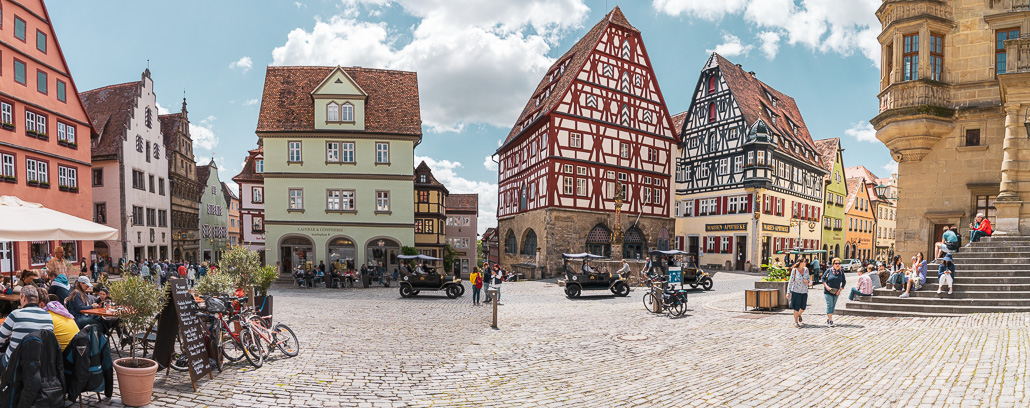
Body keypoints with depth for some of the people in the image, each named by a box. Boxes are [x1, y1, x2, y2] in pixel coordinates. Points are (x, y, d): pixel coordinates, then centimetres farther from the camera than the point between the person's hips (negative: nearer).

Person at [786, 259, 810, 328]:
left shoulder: (806, 269, 3)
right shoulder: (794, 270, -9)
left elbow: (808, 279, 14)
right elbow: (791, 281, -7)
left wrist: (808, 281, -11)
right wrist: (788, 292, -10)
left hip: (804, 291, 4)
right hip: (796, 291, -4)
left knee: (803, 308, 9)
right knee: (796, 307, 1)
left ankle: (799, 315, 42)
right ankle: (796, 322, 16)